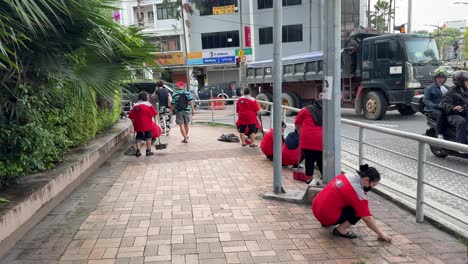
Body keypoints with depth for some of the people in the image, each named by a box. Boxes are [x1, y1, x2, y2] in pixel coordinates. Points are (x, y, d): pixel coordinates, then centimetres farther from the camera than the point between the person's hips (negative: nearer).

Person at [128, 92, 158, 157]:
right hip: (147, 124, -4)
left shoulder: (135, 105, 9)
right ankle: (148, 151, 10)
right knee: (148, 137, 8)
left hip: (138, 125, 4)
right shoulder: (148, 104, -4)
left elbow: (131, 117, 7)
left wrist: (134, 123, 17)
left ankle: (138, 151, 4)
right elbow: (154, 113, -6)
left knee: (138, 137, 12)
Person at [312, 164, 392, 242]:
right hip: (326, 215, -9)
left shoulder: (347, 176, 5)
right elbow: (367, 218, -12)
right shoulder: (358, 192, -17)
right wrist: (381, 234, 0)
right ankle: (341, 230, -2)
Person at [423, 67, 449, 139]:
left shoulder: (447, 88, 26)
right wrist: (435, 105, -20)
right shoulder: (429, 88, 9)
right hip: (432, 110, -5)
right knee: (440, 114, -38)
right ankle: (440, 135, -37)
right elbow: (425, 100, -3)